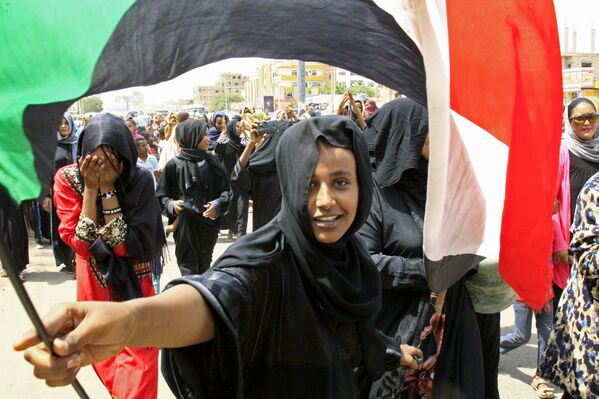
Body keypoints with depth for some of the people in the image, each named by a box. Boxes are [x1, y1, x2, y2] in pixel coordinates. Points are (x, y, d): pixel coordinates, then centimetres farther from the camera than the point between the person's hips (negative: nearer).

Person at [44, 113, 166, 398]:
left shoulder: (140, 180, -19)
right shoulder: (68, 178, -15)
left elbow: (126, 245, -24)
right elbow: (79, 243, -20)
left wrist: (108, 190, -29)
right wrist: (90, 188, -28)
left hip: (133, 283, -2)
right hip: (94, 284, 2)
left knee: (137, 369, 1)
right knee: (106, 360, 18)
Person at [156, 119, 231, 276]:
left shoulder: (212, 162, 4)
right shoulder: (174, 165, -4)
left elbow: (225, 191, 5)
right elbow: (161, 195, 2)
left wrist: (218, 204, -14)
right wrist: (171, 204, -18)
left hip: (208, 227, 3)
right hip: (184, 228, -3)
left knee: (204, 271, 13)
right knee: (189, 273, -3)